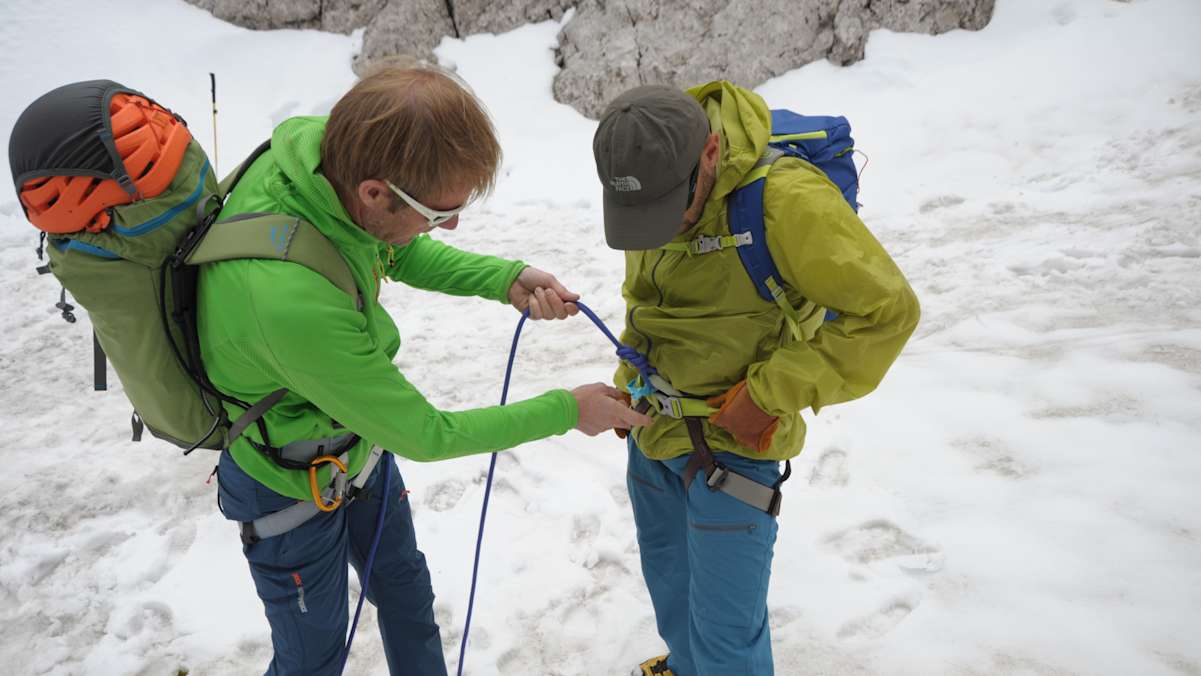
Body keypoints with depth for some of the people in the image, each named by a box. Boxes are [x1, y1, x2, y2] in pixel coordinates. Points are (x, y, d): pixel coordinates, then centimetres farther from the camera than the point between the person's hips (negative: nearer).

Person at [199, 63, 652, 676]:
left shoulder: (316, 142, -24)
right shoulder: (293, 302, -45)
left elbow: (403, 252, -1)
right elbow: (425, 436, -29)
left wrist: (507, 280, -16)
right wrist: (567, 410, -19)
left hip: (358, 437, 7)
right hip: (292, 490, -7)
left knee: (407, 594, 27)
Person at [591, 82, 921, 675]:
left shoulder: (786, 200, -27)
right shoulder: (651, 187, -4)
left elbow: (885, 310, -22)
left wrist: (770, 395, -22)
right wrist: (628, 385, 13)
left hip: (730, 443, -7)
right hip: (653, 427, 7)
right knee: (667, 579, 27)